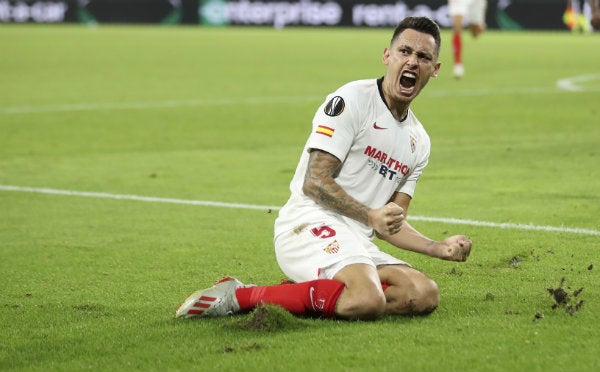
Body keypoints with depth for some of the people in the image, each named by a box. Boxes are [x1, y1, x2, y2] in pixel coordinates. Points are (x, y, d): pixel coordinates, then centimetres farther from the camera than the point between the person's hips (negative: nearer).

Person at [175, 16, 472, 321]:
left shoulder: (418, 141, 19)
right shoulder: (351, 100, -5)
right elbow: (314, 182, -12)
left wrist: (438, 248, 5)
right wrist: (371, 216, -21)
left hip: (356, 244, 8)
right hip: (311, 225, -8)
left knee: (424, 295, -19)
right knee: (368, 301, -35)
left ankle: (304, 296, -10)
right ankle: (242, 296, -19)